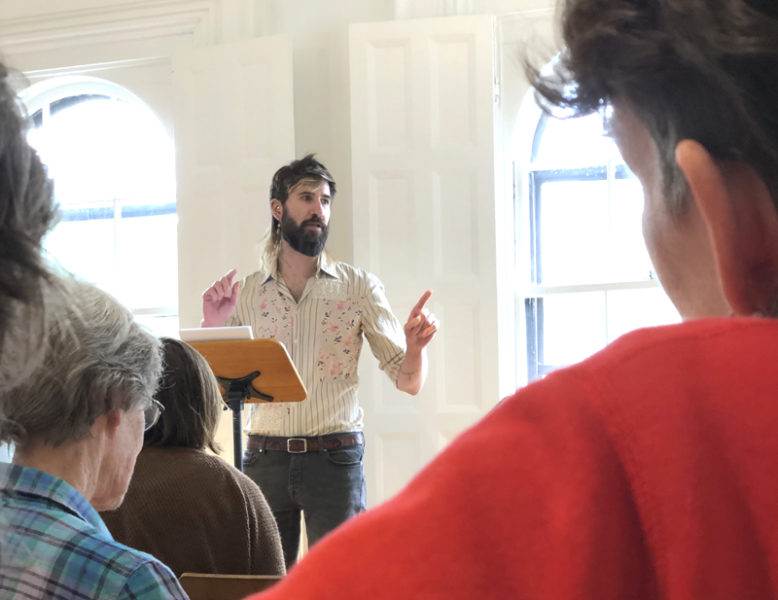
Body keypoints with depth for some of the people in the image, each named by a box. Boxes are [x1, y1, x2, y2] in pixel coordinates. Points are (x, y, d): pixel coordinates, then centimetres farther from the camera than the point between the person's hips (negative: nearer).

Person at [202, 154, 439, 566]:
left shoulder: (358, 287, 3)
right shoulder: (245, 293, 7)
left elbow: (408, 382, 1)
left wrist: (415, 345, -20)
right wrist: (212, 328, -10)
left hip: (334, 458, -1)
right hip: (264, 458, 1)